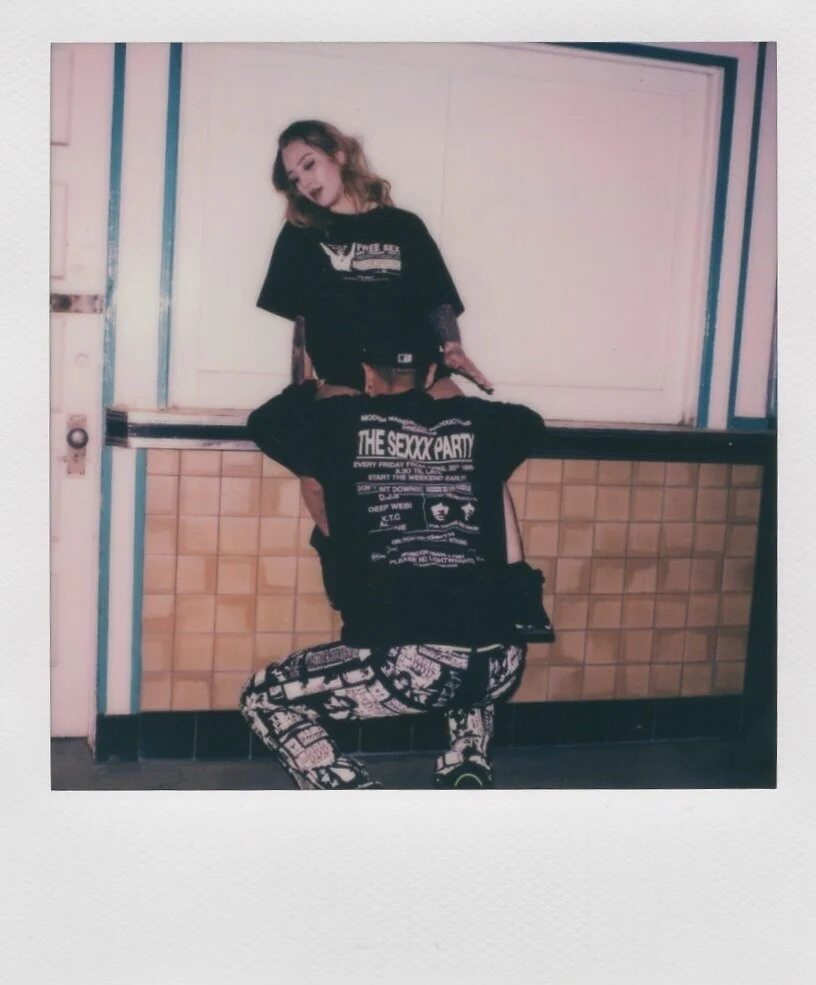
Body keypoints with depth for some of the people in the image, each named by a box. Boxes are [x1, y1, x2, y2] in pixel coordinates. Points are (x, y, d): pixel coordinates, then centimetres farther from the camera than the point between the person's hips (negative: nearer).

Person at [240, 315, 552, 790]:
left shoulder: (344, 422, 7)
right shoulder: (478, 424, 14)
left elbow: (264, 422, 25)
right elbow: (532, 423, 37)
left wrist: (308, 389, 43)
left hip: (409, 660, -4)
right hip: (500, 659, 5)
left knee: (264, 699, 17)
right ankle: (470, 768, 18)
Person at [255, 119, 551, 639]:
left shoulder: (404, 227, 17)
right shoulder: (300, 237, 17)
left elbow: (438, 302, 15)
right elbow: (300, 321, 14)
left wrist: (454, 351, -2)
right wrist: (300, 392, 5)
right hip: (343, 384, 0)